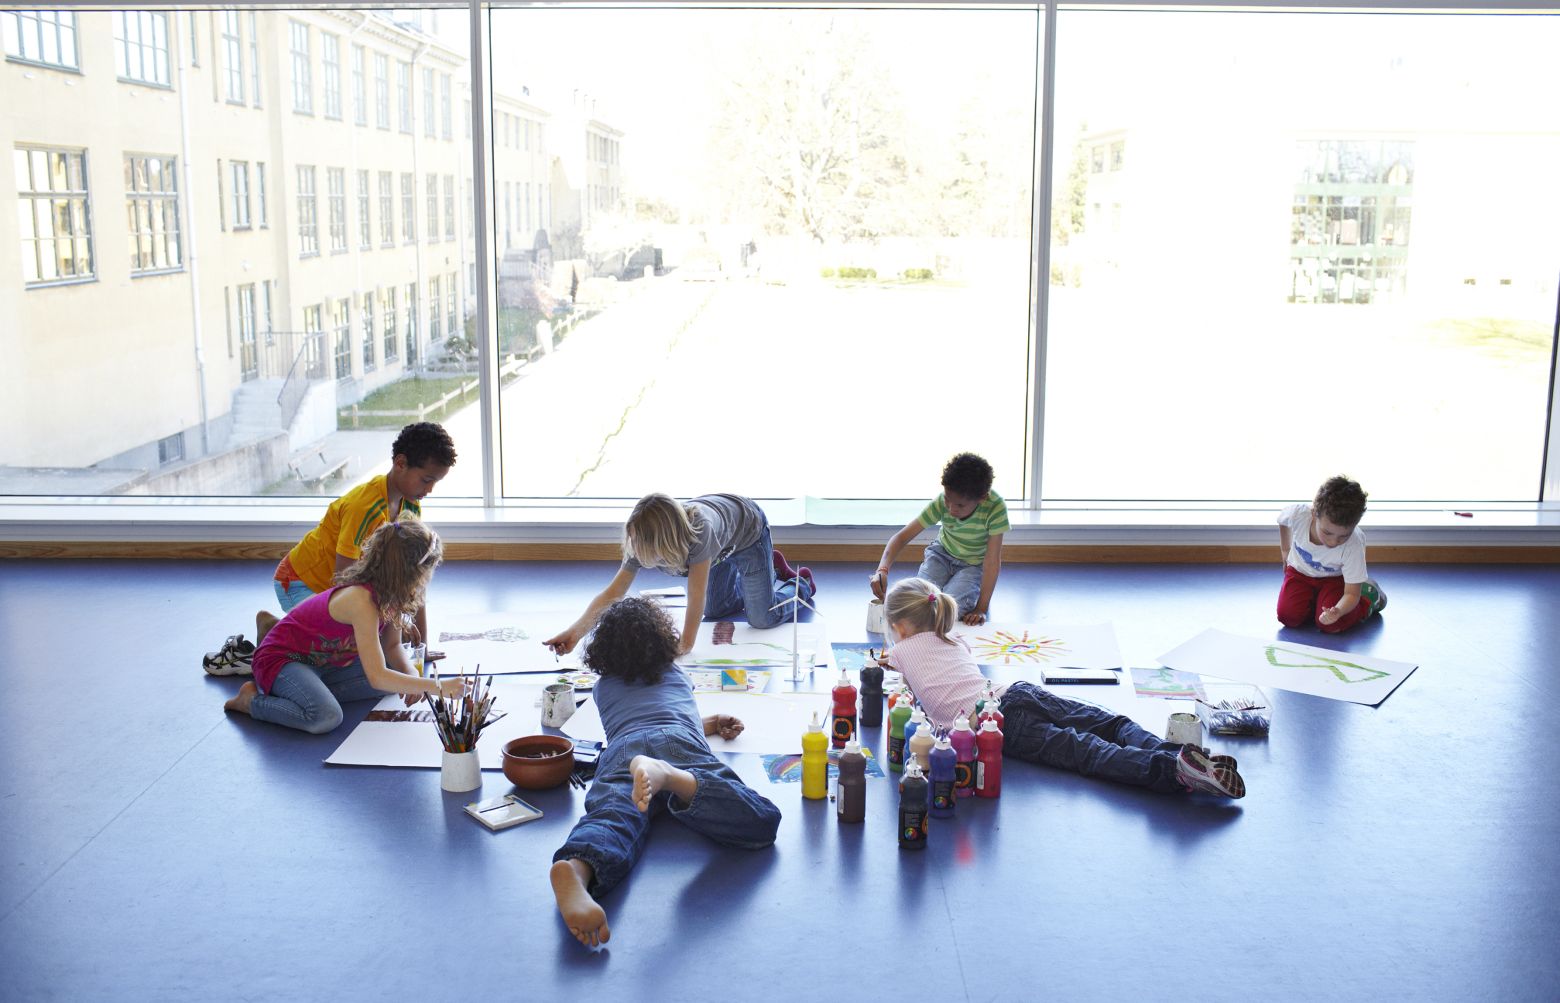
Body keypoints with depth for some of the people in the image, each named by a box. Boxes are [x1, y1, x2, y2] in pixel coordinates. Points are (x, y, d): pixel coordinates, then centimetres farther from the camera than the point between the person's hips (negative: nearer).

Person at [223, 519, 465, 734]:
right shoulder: (361, 600, -33)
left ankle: (311, 692, 1)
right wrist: (438, 686, -35)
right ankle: (253, 701, -8)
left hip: (323, 663, 9)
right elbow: (377, 677, -36)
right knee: (326, 717, -34)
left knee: (398, 672, -2)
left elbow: (392, 646, 6)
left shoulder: (388, 593, -6)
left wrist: (412, 676, -15)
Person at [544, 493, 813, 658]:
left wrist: (686, 643, -41)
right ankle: (772, 565, 40)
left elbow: (697, 594, -44)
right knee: (716, 611, 19)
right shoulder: (644, 542, -33)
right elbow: (613, 592, -33)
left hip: (748, 529, -6)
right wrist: (576, 632, -44)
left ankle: (800, 584, 26)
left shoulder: (699, 530, -50)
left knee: (762, 618, -6)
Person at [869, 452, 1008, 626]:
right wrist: (882, 569, -43)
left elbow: (992, 560, -29)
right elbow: (902, 536, -25)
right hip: (942, 554, 2)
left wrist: (981, 609, -32)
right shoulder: (940, 503, -27)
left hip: (974, 564, -2)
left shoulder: (996, 507, -33)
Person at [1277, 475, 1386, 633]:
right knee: (1289, 617, -21)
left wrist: (1338, 611, -50)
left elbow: (1351, 594, -28)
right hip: (1300, 571, 2)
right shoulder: (1298, 514, -32)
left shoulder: (1353, 546, -35)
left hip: (1333, 578, -2)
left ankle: (1369, 596, 6)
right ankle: (1315, 600, 12)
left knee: (1332, 625, -24)